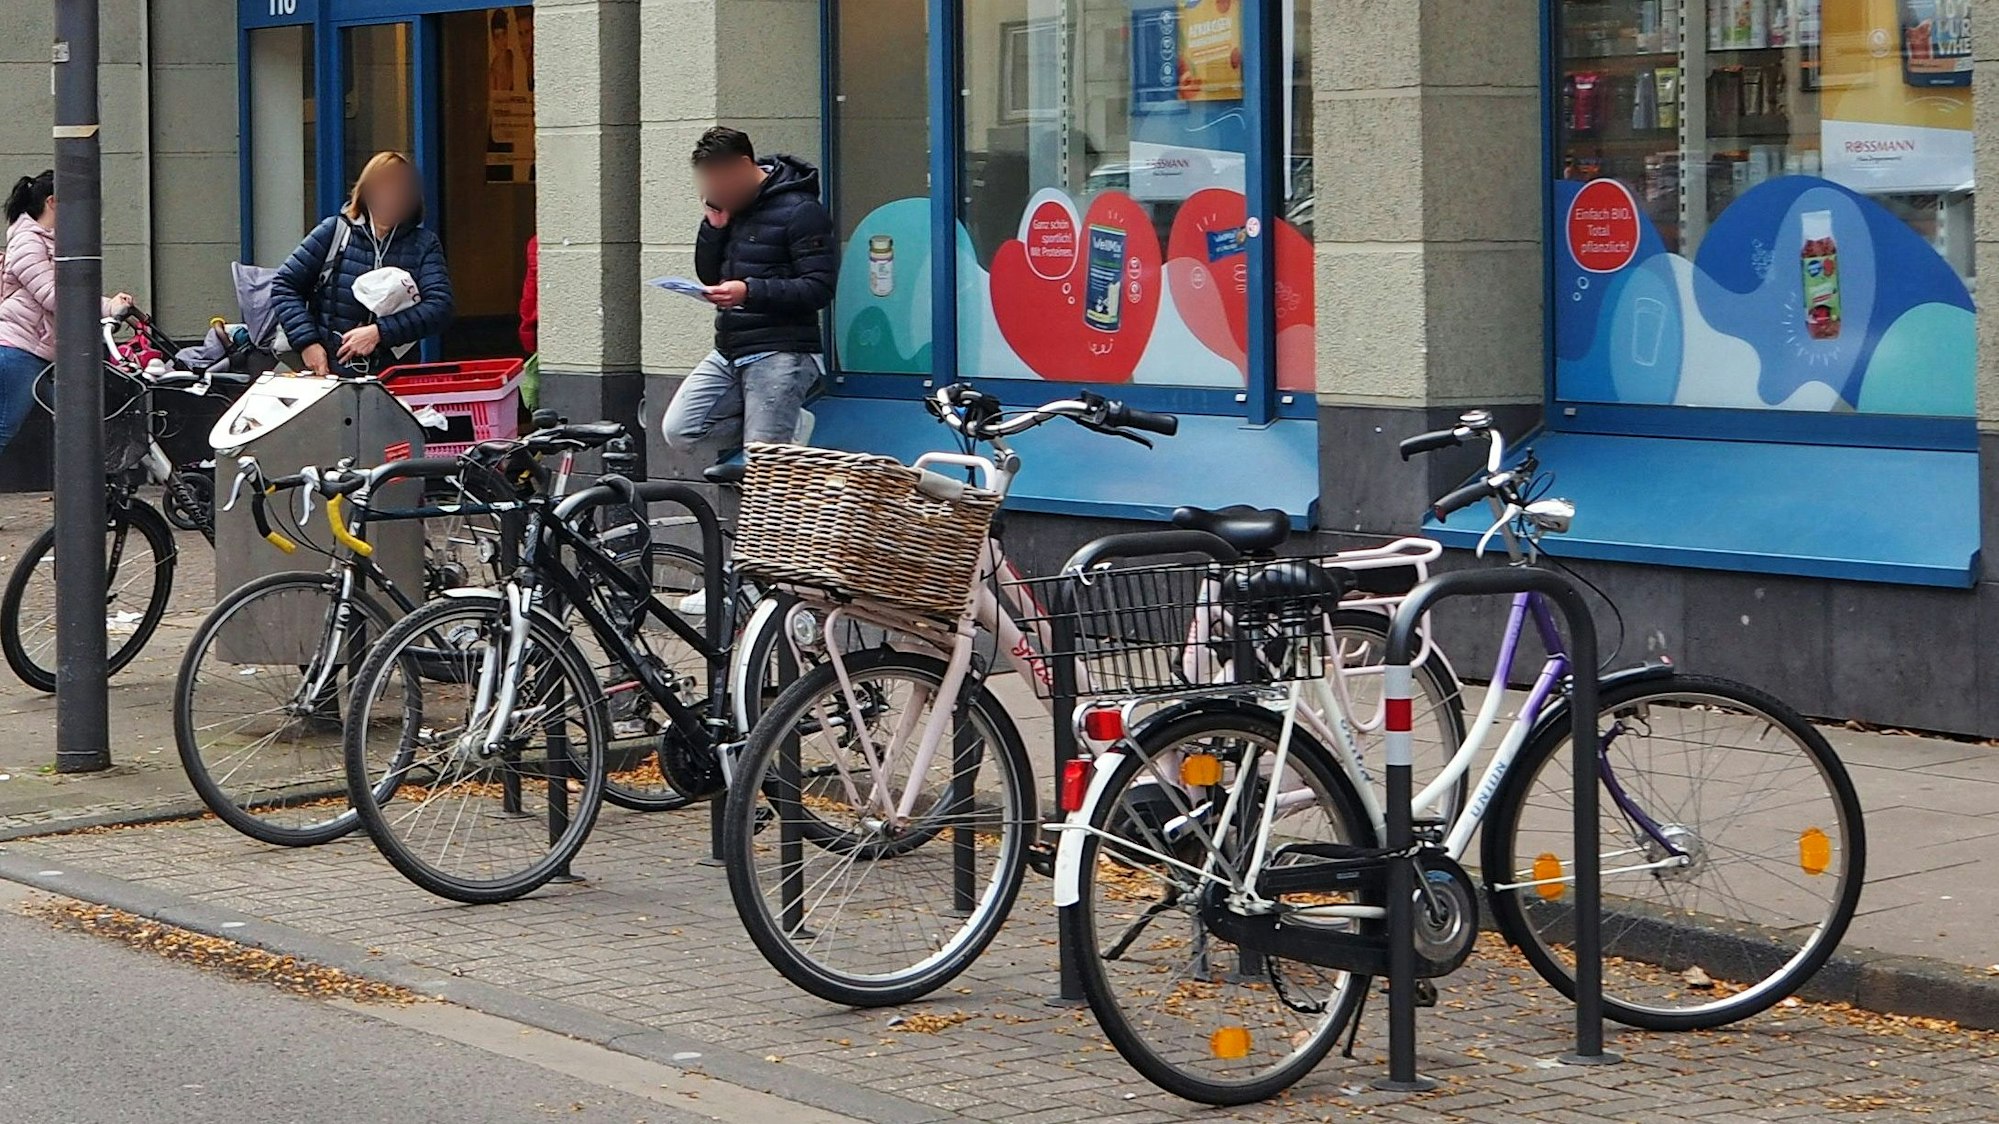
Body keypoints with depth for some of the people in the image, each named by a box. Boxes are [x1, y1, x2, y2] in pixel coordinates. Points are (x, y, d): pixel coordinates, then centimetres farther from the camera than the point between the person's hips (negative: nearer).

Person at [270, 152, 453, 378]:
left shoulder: (424, 245, 9)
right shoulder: (335, 231, 8)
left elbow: (440, 307, -5)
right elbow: (284, 285, 11)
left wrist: (379, 333, -14)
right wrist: (307, 342, -2)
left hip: (392, 378, 0)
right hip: (328, 373, 0)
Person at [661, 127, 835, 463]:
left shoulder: (800, 211, -10)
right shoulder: (729, 206, 12)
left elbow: (820, 287, -16)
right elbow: (708, 275, 15)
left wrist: (751, 291, -26)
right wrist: (713, 225, -2)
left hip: (780, 352, -8)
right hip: (729, 353, 8)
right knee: (679, 431, -1)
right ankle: (789, 425, 7)